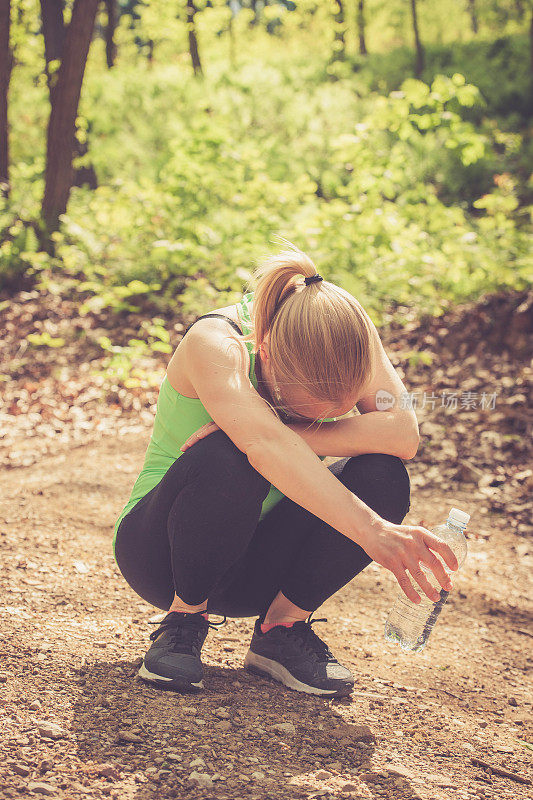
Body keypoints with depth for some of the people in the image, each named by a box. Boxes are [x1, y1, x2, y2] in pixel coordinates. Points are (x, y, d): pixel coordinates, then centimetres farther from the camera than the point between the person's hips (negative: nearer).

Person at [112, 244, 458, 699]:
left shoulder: (348, 334, -14)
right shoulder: (214, 341, -28)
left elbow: (404, 434, -28)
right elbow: (264, 446, -46)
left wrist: (289, 438, -35)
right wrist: (370, 529, -55)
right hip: (160, 552, -4)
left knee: (382, 474, -22)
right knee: (225, 459, -37)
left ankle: (283, 629, -5)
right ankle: (184, 619, -12)